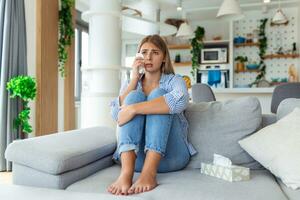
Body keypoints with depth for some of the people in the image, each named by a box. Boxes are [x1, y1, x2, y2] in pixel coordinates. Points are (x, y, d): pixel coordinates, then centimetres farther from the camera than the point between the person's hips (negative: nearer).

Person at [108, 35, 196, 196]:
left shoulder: (174, 80, 6)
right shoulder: (130, 84, 17)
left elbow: (180, 101, -22)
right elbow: (117, 115, -3)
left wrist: (133, 109, -28)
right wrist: (134, 79, -5)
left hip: (169, 155, -1)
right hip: (135, 155, 2)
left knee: (158, 94, -18)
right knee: (135, 96, -16)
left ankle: (149, 172, -37)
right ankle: (126, 171, -38)